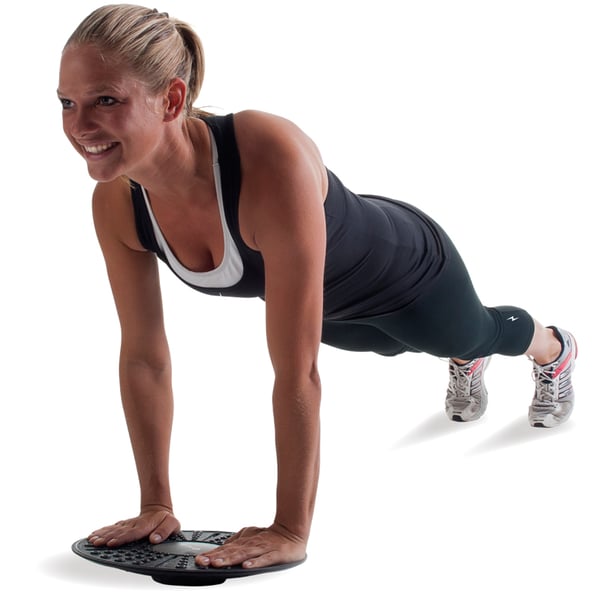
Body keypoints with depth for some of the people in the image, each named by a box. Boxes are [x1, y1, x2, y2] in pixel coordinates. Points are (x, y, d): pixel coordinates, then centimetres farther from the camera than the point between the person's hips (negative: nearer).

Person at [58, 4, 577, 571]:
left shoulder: (272, 159, -49)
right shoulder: (116, 204, -30)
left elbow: (296, 371, -45)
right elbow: (144, 358, -18)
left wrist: (290, 531, -39)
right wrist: (155, 505, -15)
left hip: (405, 271, -4)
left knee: (473, 334, 31)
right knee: (414, 347, 37)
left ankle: (556, 350, 69)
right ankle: (466, 363, 75)